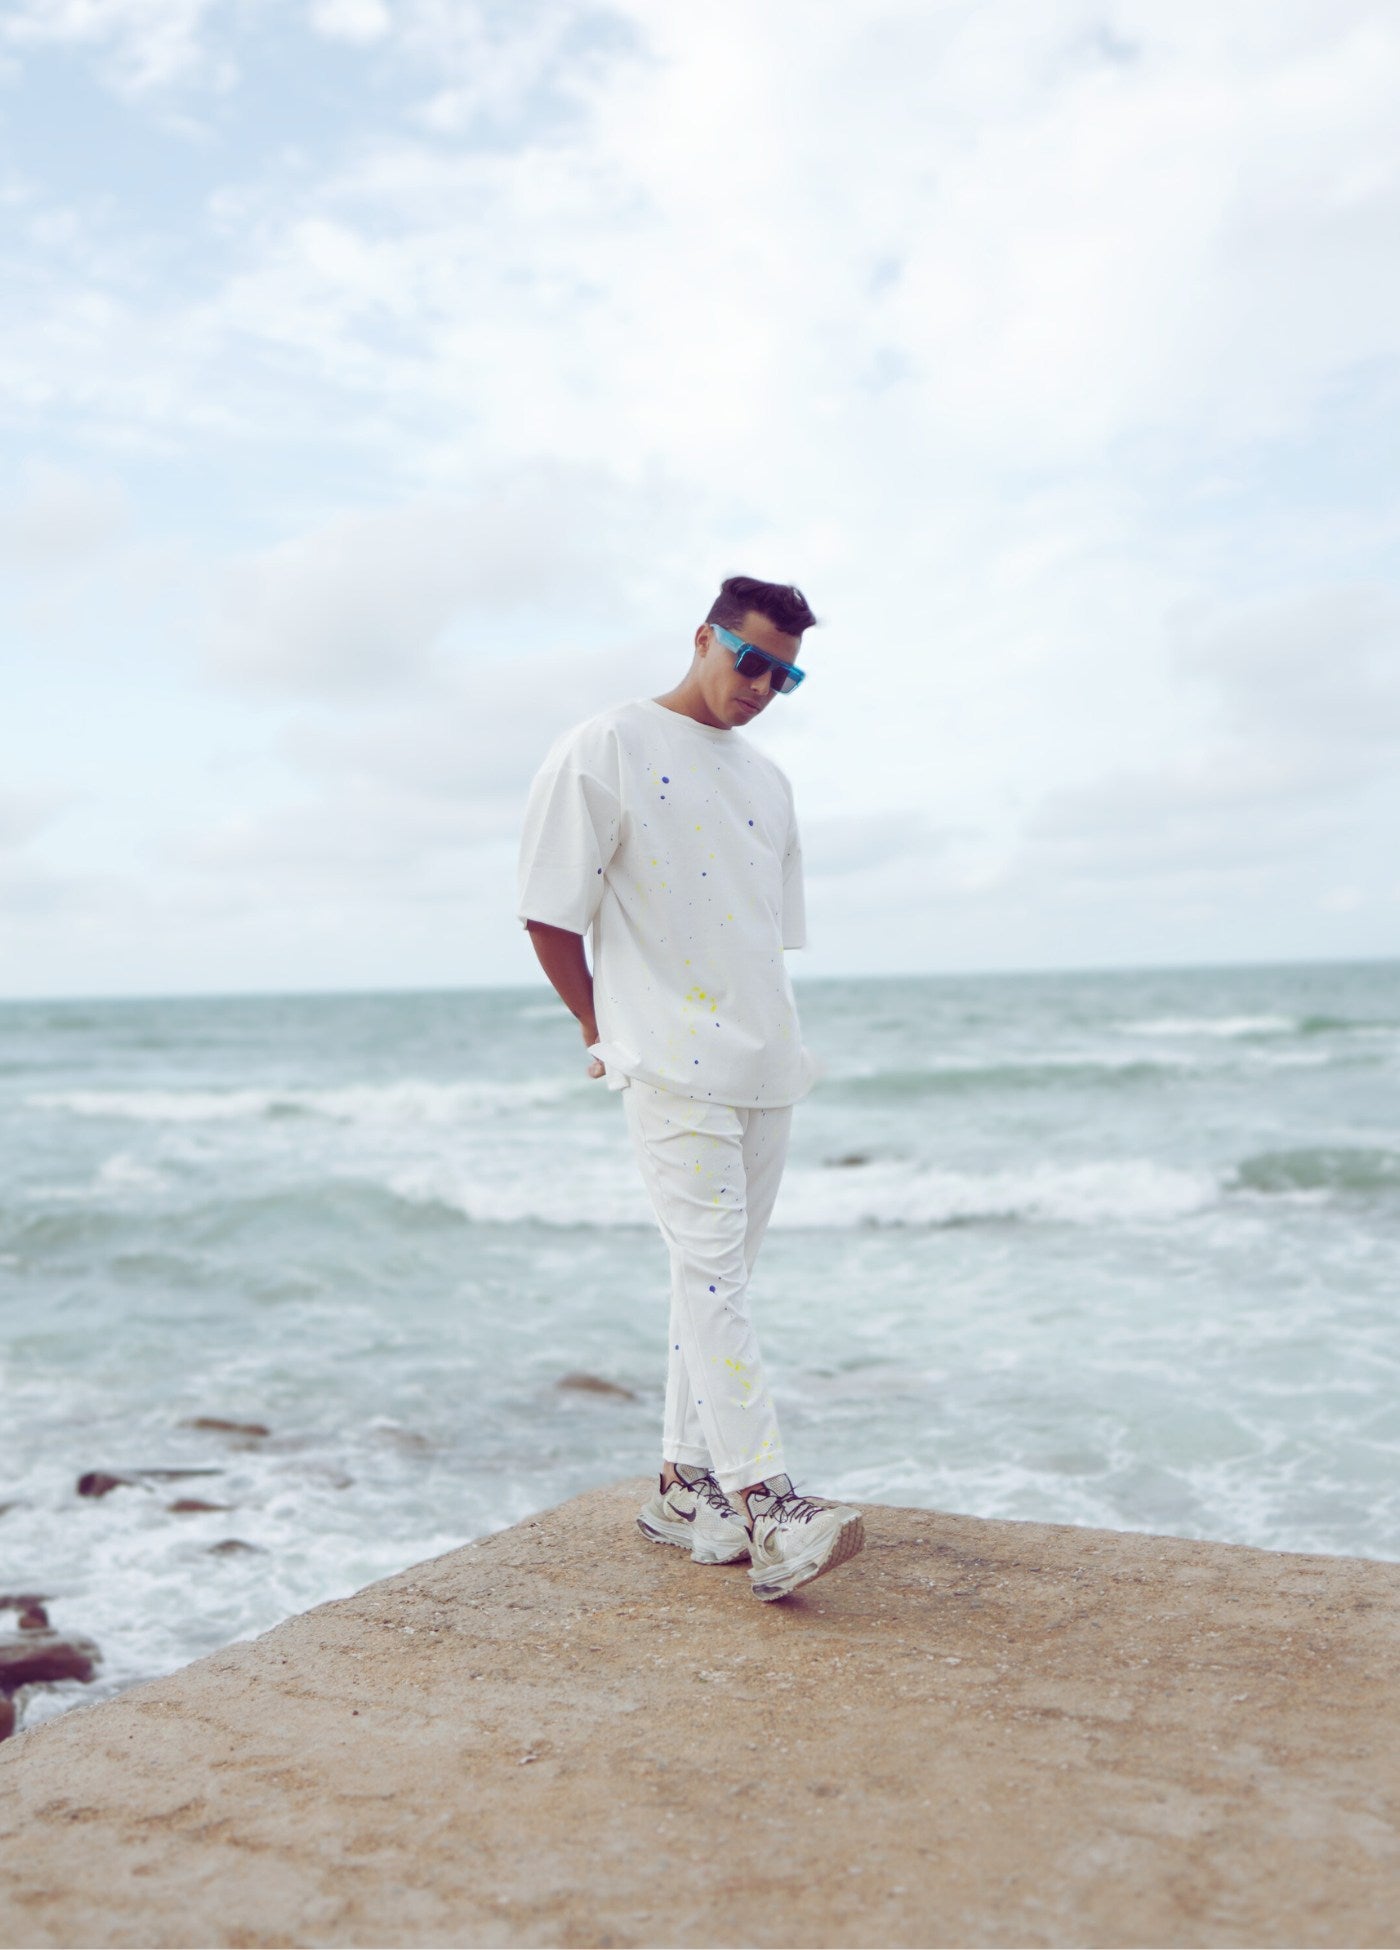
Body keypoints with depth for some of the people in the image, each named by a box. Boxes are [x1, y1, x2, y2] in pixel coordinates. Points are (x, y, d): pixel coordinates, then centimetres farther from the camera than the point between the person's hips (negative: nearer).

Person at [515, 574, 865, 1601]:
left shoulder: (768, 780, 19)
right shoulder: (608, 750, -3)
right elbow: (549, 910, -5)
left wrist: (770, 1031, 15)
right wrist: (607, 1029, 0)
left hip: (763, 1063, 7)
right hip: (674, 1064, -7)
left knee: (721, 1272, 9)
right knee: (712, 1268, -14)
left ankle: (686, 1484, 18)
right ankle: (760, 1500, -16)